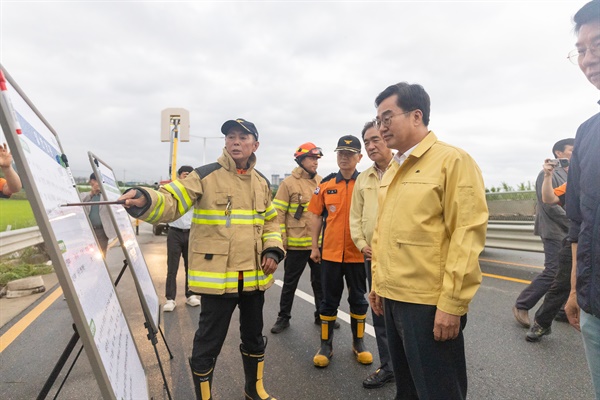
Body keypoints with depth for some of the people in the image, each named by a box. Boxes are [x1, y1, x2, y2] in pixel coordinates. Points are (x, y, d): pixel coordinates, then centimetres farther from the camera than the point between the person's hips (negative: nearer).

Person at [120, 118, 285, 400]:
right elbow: (171, 203, -16)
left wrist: (273, 250, 1)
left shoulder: (262, 183, 8)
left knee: (254, 337, 22)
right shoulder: (205, 176, -9)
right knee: (208, 343, 7)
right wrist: (145, 201, -37)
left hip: (254, 277, 5)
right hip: (217, 277, -5)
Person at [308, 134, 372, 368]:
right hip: (330, 253, 1)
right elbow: (317, 216, 6)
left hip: (358, 253, -1)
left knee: (358, 300, 15)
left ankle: (358, 342, 32)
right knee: (329, 301, 12)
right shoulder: (326, 184, 2)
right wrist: (314, 247, 5)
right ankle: (326, 345, 27)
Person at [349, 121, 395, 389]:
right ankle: (388, 366, 31)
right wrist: (361, 244, 1)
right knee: (379, 313, 14)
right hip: (372, 256, 6)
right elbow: (355, 216, 13)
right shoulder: (362, 179, 11)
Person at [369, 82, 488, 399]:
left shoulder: (452, 160, -10)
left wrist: (452, 303, -19)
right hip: (393, 298, 8)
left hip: (430, 303, -7)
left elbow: (468, 233, -16)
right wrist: (377, 282, 14)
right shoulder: (391, 171, 13)